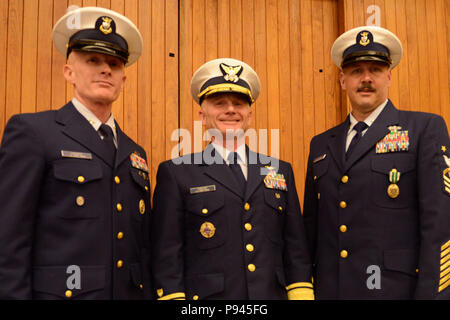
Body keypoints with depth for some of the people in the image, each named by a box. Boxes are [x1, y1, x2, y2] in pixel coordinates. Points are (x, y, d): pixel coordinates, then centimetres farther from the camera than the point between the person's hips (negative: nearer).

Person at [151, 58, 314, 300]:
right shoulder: (175, 174, -1)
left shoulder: (281, 171, 10)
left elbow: (296, 249, 9)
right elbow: (167, 256, -5)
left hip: (273, 293, 4)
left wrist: (301, 294, 0)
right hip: (205, 294, -3)